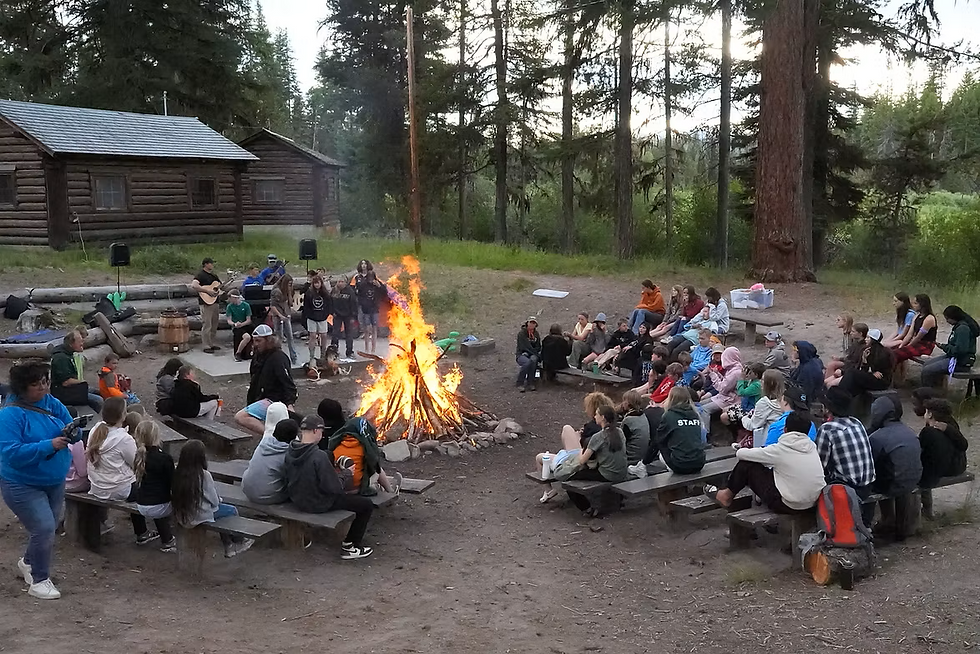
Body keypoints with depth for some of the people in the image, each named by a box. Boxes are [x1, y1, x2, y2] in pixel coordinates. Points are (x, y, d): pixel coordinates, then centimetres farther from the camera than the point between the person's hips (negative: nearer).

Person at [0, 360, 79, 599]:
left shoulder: (52, 403, -3)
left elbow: (71, 431, 3)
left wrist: (71, 433, -22)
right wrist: (49, 445, -33)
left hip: (55, 481, 7)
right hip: (23, 485, -7)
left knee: (49, 527, 18)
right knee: (44, 528, -14)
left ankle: (27, 562, 46)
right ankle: (39, 580, 7)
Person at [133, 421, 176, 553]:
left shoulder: (138, 456, -2)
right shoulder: (165, 459, -18)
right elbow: (172, 483, -10)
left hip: (141, 506, 6)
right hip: (158, 507, -6)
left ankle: (166, 540, 39)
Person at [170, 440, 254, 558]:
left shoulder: (177, 473, -7)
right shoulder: (204, 475, -22)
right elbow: (214, 501, -15)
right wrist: (219, 500, 11)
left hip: (181, 518, 6)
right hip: (199, 517, -6)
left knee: (223, 509, 28)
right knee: (232, 511, 18)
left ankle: (229, 546, 36)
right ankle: (239, 542, 39)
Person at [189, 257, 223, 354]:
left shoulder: (213, 275, 17)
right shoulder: (200, 275, -11)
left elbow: (221, 286, 26)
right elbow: (193, 285, -26)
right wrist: (208, 291, -28)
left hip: (215, 302, 9)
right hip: (205, 303, -9)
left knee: (214, 325, 14)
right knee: (207, 326, -5)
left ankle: (212, 344, 25)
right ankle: (206, 347, 0)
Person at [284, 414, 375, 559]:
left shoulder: (289, 453, -5)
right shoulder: (319, 456, -28)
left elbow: (288, 479, 9)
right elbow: (334, 487, -25)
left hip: (297, 501, 8)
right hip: (319, 504, -8)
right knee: (367, 504, 4)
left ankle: (348, 542, 33)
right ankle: (349, 548, 13)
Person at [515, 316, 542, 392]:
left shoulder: (536, 334, 11)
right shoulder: (521, 333, -8)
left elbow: (538, 347, 12)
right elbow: (527, 346, -15)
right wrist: (538, 355, -17)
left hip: (532, 354, 4)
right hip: (522, 354, -4)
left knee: (533, 359, -34)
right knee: (528, 362, -38)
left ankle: (530, 382, -26)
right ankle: (520, 383, -22)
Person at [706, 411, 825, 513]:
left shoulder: (781, 449, -16)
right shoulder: (812, 447, 0)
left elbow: (740, 454, -5)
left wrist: (739, 450, 18)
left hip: (788, 506, -7)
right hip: (812, 504, 7)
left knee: (747, 464, 5)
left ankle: (727, 496, 27)